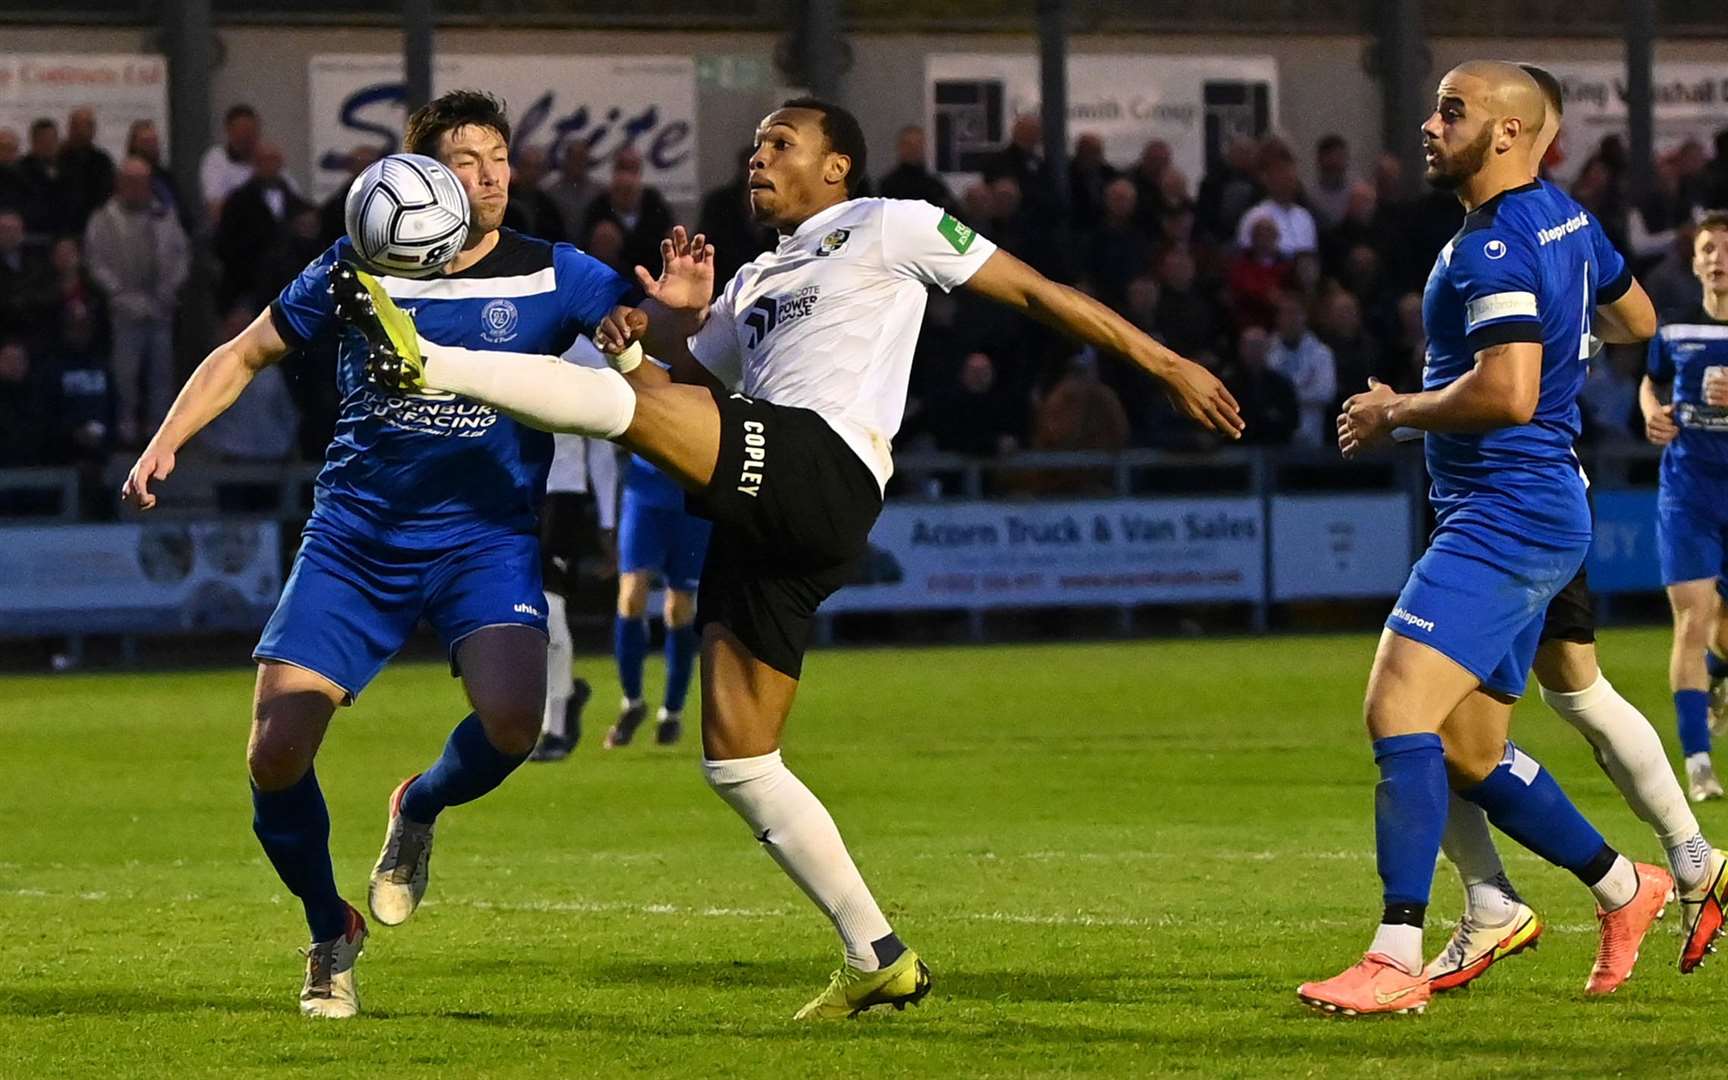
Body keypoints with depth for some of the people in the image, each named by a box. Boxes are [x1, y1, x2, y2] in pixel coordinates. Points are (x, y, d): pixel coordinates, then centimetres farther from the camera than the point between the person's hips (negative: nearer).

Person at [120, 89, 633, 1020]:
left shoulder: (551, 277, -2)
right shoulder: (356, 269, 1)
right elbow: (245, 355, 14)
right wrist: (165, 443, 2)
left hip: (485, 537, -1)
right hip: (353, 541, 1)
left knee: (512, 716, -29)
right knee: (275, 755, -9)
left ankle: (420, 808, 9)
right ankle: (331, 940, 19)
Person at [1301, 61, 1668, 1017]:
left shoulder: (1496, 248, -17)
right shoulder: (1566, 222, 13)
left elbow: (1507, 394, -27)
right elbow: (1635, 320, 28)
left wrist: (1395, 412, -13)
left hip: (1505, 517, -11)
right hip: (1539, 517, 11)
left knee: (1398, 712, -18)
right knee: (1467, 752, 16)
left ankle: (1396, 962, -23)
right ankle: (1624, 889, 28)